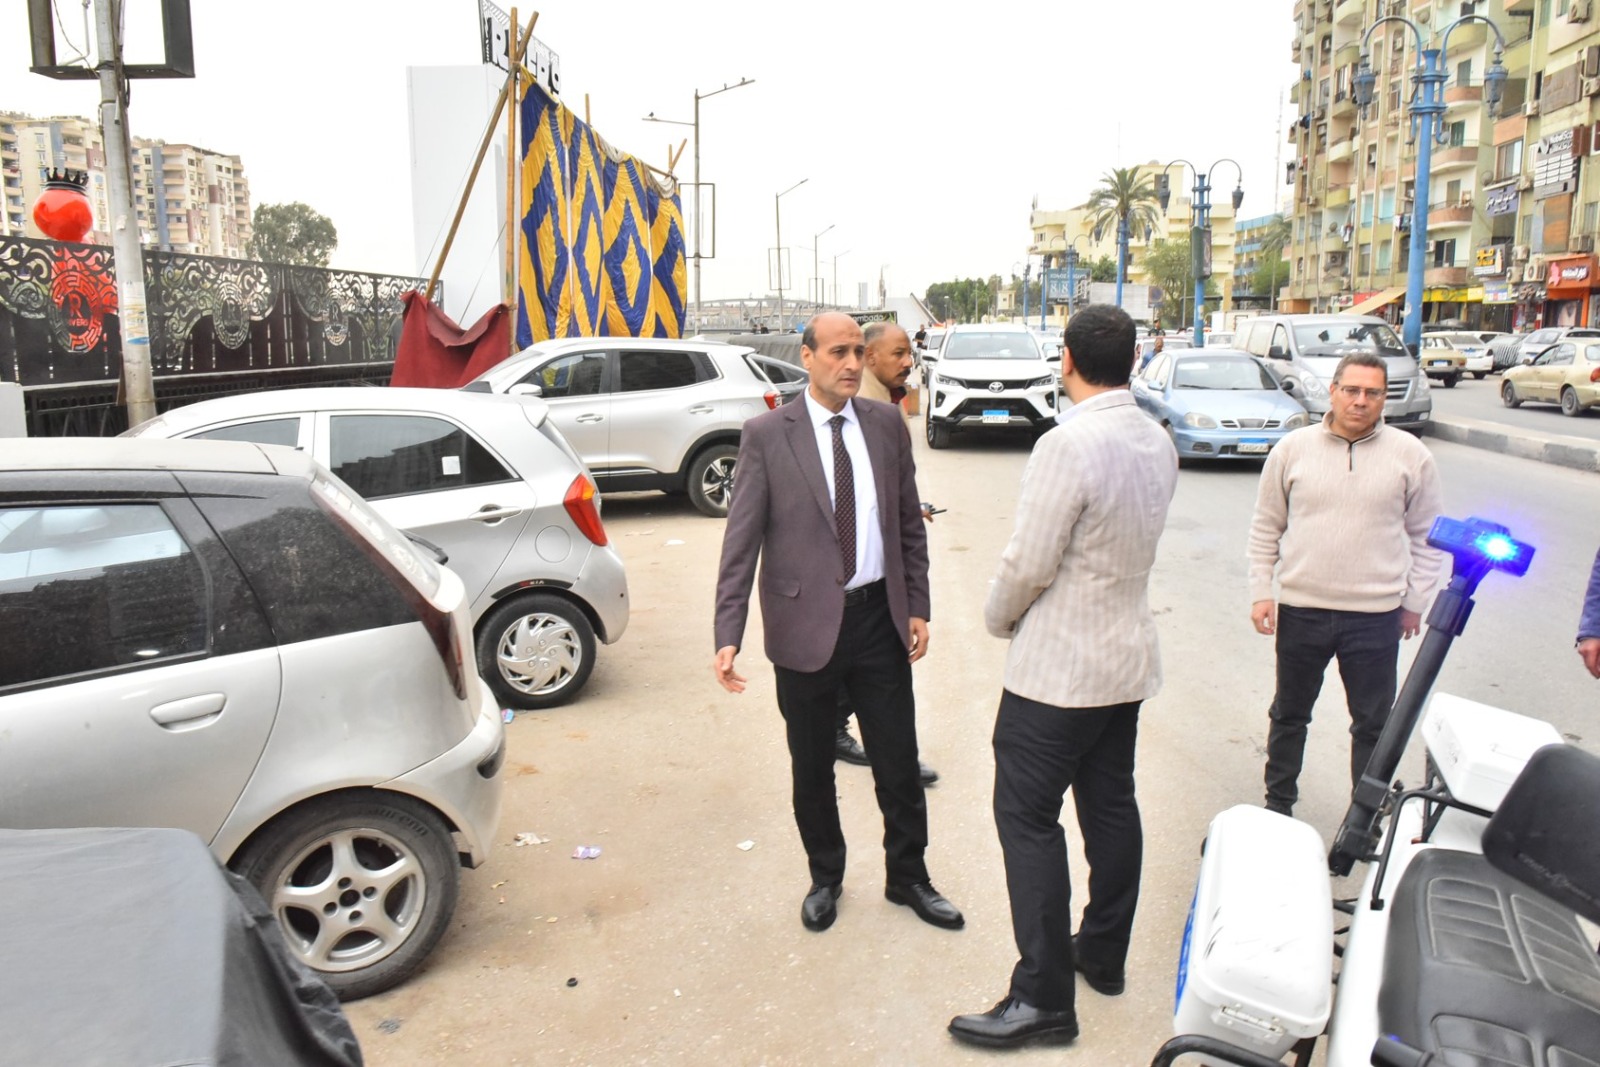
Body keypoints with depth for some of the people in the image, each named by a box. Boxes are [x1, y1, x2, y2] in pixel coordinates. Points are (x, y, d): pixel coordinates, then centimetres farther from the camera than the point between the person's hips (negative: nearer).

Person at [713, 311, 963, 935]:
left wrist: (917, 606, 6)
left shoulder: (887, 425, 3)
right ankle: (825, 878, 36)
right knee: (812, 769, 13)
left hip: (879, 616, 3)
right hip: (806, 622, -2)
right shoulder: (767, 435, -7)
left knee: (898, 760, 12)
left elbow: (910, 525, 10)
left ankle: (907, 877, 33)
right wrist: (728, 635, -15)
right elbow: (741, 540, -9)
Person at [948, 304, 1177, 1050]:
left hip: (1058, 667, -8)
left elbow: (1029, 562, -21)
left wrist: (999, 617, -1)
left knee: (1028, 819, 0)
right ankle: (1104, 954, 34)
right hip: (1129, 658, 9)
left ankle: (1043, 996, 8)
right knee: (1111, 806, 18)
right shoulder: (1157, 442, 3)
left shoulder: (1069, 444, -23)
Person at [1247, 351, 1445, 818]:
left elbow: (1426, 535, 6)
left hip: (1376, 615, 0)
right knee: (1289, 714, 16)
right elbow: (1266, 527, 5)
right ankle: (1278, 803, 32)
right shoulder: (1294, 448, -1)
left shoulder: (1409, 454, -1)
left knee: (1374, 723, 10)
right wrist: (1260, 591, 0)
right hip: (1300, 609, 1)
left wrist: (1414, 602, 4)